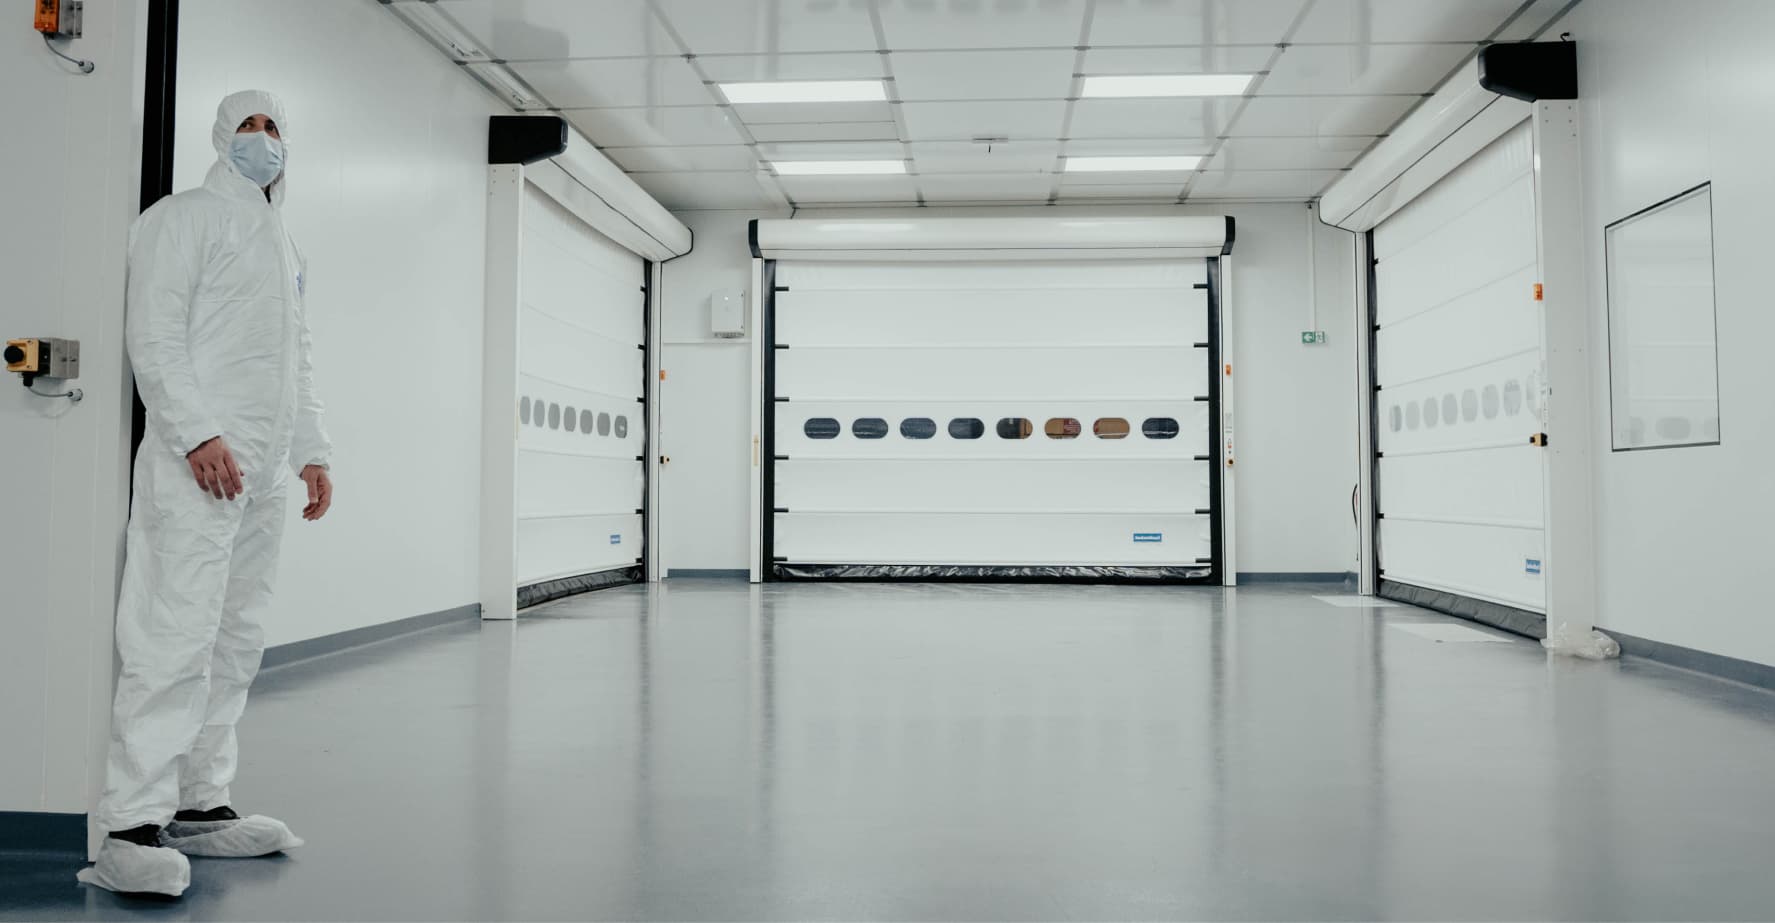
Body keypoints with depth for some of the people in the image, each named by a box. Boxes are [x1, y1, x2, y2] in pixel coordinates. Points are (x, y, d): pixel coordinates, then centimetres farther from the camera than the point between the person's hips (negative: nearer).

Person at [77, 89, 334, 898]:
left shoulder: (286, 247, 26)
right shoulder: (187, 217, 3)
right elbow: (154, 333, -9)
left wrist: (311, 451, 17)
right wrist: (197, 432, -20)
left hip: (263, 468, 8)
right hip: (199, 456, -8)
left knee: (236, 640, 6)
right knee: (178, 634, -14)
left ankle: (198, 805, 13)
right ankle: (133, 824, -11)